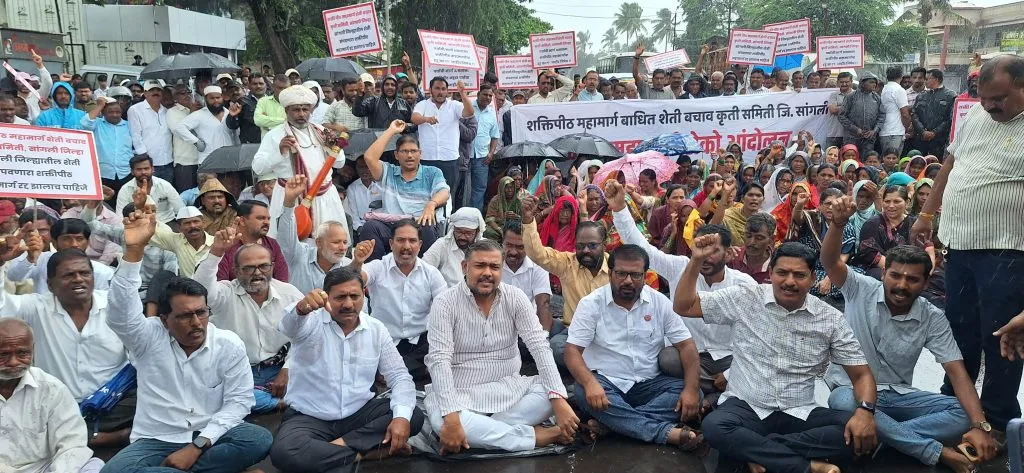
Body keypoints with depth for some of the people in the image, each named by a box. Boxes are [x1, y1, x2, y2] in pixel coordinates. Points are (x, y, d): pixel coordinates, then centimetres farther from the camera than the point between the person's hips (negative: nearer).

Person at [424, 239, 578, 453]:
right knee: (441, 420, -36)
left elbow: (539, 347, -11)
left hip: (510, 387, 3)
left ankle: (481, 430, -21)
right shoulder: (446, 303, -12)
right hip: (462, 393, -3)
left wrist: (558, 400, -26)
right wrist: (452, 418, -34)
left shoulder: (515, 298, -3)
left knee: (550, 394, -22)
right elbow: (439, 360, -21)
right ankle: (537, 435, -25)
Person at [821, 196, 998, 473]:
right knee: (842, 404, -41)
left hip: (898, 395, 3)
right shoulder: (862, 290, -7)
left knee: (964, 414, -19)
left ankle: (882, 437, -32)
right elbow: (829, 261, -23)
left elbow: (957, 372, -11)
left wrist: (981, 426, -25)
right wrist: (838, 223, -44)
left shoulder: (932, 318, -4)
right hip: (851, 389, -3)